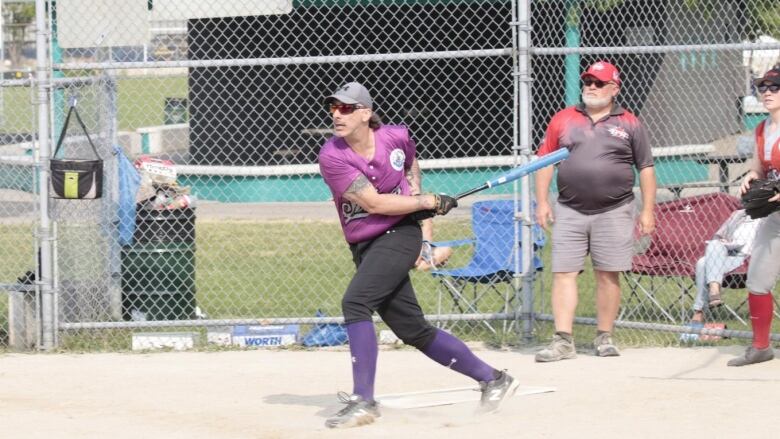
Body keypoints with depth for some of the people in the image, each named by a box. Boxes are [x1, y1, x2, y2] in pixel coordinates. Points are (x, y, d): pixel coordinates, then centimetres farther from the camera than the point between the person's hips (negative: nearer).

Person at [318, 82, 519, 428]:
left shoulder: (396, 137, -5)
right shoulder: (331, 156, -11)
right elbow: (374, 203, -15)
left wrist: (415, 191, 4)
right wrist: (428, 203, -12)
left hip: (399, 234, -3)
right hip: (364, 247, 3)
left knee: (355, 302, -24)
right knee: (413, 331, 7)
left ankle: (363, 401, -22)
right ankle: (492, 378, 21)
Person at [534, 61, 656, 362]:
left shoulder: (629, 125, 5)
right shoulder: (563, 119, 8)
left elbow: (646, 169, 7)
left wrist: (647, 210, 2)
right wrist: (542, 202, 3)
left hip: (614, 213, -1)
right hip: (570, 211, 1)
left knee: (608, 276, 1)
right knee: (563, 274, -5)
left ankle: (604, 337, 12)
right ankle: (563, 340, -7)